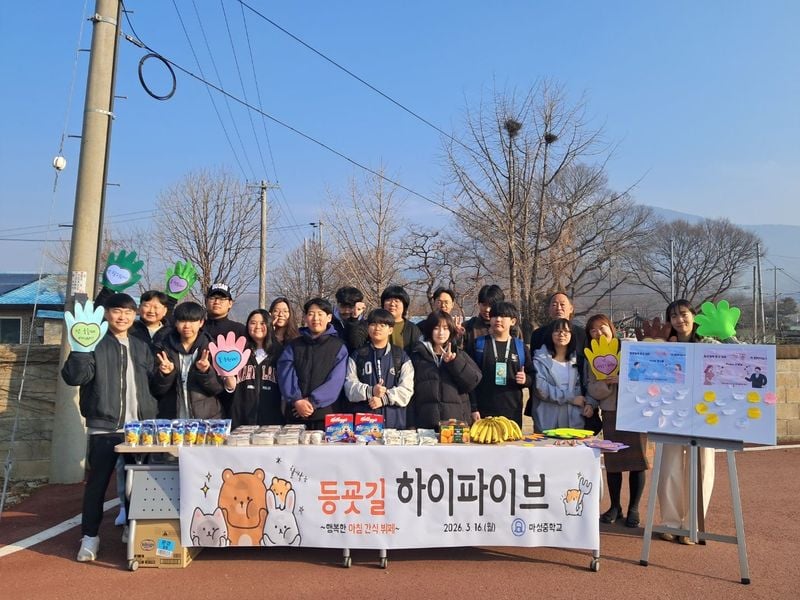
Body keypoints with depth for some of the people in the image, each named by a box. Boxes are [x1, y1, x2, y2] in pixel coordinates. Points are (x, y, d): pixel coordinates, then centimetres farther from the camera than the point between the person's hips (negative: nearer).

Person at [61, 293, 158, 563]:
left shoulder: (141, 347, 14)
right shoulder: (96, 344, -1)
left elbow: (152, 384, 18)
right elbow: (74, 377, -13)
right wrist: (79, 349, -27)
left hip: (139, 426, 4)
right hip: (105, 426, -4)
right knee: (97, 481, 2)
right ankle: (90, 536, 15)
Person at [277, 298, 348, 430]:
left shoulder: (339, 347, 5)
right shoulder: (292, 346, 12)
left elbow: (336, 379, -5)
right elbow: (286, 375, -1)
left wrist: (313, 402, -15)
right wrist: (296, 400, -16)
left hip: (326, 414, -2)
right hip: (296, 414, 2)